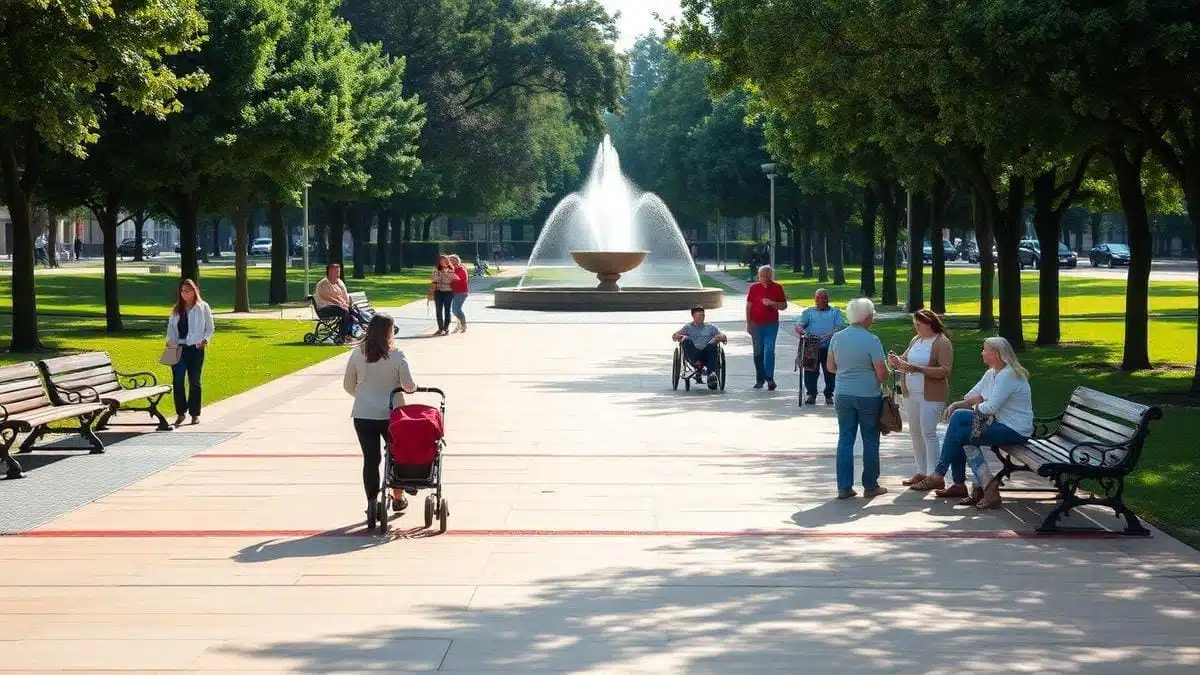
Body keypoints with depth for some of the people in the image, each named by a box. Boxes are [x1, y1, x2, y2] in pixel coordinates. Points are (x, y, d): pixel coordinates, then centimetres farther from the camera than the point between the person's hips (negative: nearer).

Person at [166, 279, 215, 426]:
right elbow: (171, 327, 15)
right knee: (177, 381, -2)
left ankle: (195, 413, 11)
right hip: (179, 348, 3)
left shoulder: (203, 307, 4)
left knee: (194, 381, 4)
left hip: (196, 348, -2)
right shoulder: (177, 309, 13)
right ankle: (180, 413, 7)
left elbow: (210, 328, 5)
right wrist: (170, 340, -3)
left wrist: (205, 340, -12)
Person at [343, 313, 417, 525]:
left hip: (363, 415, 1)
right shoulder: (396, 356, -11)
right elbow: (409, 386, -10)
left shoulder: (357, 355, -2)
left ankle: (372, 507, 1)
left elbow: (348, 385, 6)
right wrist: (412, 388, 14)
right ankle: (398, 498, 34)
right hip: (391, 414, -1)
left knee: (370, 459, 5)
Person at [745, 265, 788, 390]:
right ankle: (760, 379, 16)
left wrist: (772, 303, -15)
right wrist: (748, 323, 3)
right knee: (758, 353, 7)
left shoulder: (777, 288, 1)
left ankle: (769, 378, -15)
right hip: (756, 324, 2)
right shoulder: (754, 288, 4)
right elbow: (748, 306, 7)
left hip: (771, 324, -2)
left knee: (769, 350, -13)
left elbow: (784, 305, 3)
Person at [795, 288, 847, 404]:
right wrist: (803, 332, -19)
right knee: (810, 372, -10)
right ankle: (811, 394, 3)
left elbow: (841, 326, 0)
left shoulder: (836, 312, 17)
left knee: (830, 372, -7)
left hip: (830, 348, 0)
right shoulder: (808, 312, 19)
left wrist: (831, 334, -20)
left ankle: (829, 395, 7)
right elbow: (798, 326, 5)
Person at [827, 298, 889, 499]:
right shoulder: (871, 340, -14)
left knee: (845, 439, 8)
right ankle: (870, 486, 16)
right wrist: (882, 380, 7)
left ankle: (844, 487, 6)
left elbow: (830, 367, 10)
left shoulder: (837, 338, 1)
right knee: (870, 441, 9)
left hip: (843, 395, 4)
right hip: (868, 396, -4)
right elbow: (881, 373, -14)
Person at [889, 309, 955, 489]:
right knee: (915, 433, 10)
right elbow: (905, 358, 18)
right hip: (911, 394, 8)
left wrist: (917, 369, -26)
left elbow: (945, 370, -18)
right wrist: (896, 361, -6)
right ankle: (921, 472, 18)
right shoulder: (916, 340, 13)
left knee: (928, 433, -11)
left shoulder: (942, 342, -10)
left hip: (931, 395, -8)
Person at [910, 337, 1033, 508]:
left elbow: (991, 407, -23)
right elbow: (973, 396, 14)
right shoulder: (991, 373, 13)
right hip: (1000, 424, 9)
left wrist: (976, 407, -3)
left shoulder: (1008, 375, -17)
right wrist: (956, 405, -4)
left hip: (1014, 430, -9)